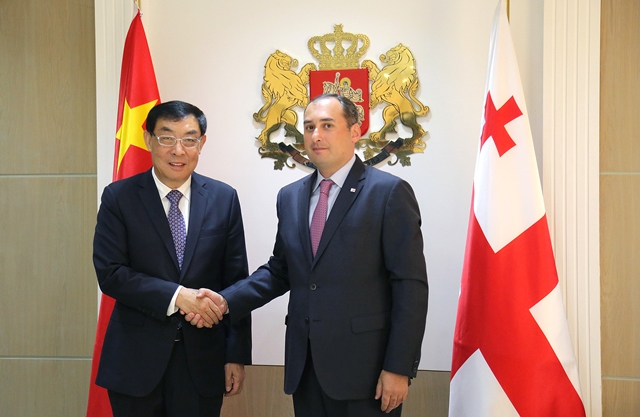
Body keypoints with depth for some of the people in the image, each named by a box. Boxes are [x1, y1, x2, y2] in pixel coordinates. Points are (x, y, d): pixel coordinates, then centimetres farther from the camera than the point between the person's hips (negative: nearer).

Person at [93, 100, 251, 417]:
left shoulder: (224, 198, 1)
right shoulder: (119, 197, -3)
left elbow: (235, 281, 2)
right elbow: (110, 273, -9)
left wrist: (237, 356, 0)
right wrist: (176, 296, -19)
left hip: (203, 358, 1)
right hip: (136, 358, -1)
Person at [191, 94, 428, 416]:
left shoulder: (389, 192, -7)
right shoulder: (290, 197, 11)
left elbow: (411, 286, -9)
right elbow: (279, 271, 14)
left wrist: (400, 368, -13)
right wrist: (226, 300, -2)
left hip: (363, 366, -5)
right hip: (305, 367, 5)